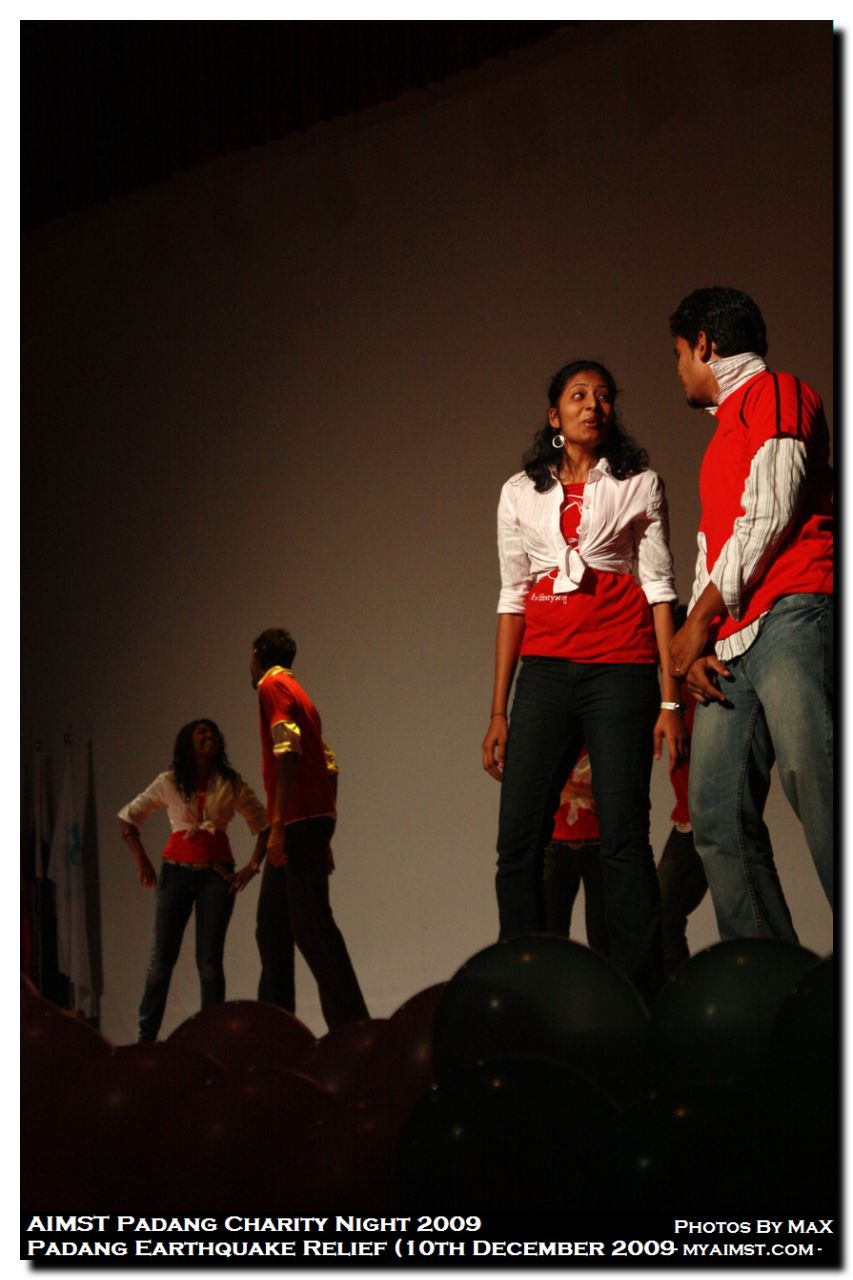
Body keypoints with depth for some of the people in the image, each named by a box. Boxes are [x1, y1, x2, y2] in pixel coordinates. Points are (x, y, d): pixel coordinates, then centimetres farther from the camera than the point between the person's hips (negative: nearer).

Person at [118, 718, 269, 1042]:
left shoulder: (232, 784, 5)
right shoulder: (168, 783, 4)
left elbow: (264, 824, 11)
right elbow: (127, 817, 10)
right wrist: (142, 862, 2)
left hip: (216, 874, 0)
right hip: (176, 872, 0)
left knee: (209, 960, -3)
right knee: (162, 958, 0)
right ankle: (146, 1036, 9)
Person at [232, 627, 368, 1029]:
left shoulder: (273, 686, -3)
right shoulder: (296, 693, 24)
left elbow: (288, 753, -17)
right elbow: (329, 767, 22)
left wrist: (279, 825, -23)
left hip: (298, 821, -10)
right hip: (315, 817, 10)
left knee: (311, 924, -14)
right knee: (272, 925, 12)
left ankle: (351, 1024, -19)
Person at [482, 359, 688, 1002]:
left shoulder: (639, 485, 10)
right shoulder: (521, 493, 16)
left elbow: (659, 589, 5)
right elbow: (512, 600, 15)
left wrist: (671, 698, -4)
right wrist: (499, 711, 9)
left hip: (620, 668, -2)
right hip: (545, 672, 2)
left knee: (624, 840, -10)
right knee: (518, 844, -7)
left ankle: (642, 995, -8)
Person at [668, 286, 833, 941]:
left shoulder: (776, 394, 5)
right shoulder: (728, 432, 32)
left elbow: (769, 516, -7)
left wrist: (702, 618, -3)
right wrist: (696, 641, 11)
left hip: (789, 615, -9)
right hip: (731, 644, 9)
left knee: (816, 790, -21)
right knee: (718, 813, -1)